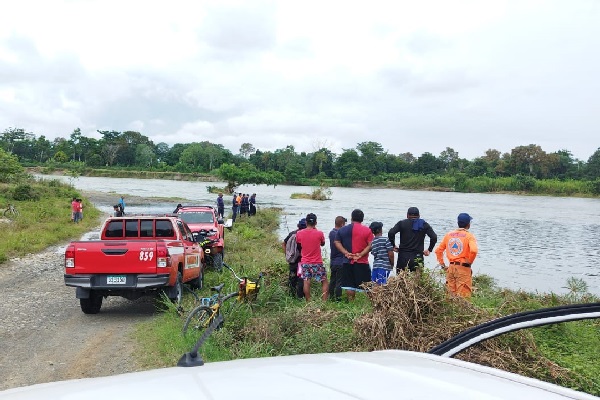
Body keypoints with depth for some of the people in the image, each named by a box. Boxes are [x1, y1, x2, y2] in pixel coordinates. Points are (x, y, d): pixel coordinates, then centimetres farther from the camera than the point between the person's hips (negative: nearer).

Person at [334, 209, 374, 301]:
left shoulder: (342, 230, 6)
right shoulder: (367, 230, -2)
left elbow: (337, 242, 0)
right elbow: (370, 245, -10)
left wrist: (346, 253, -7)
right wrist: (360, 255, -13)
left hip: (347, 262, 3)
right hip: (362, 263, -3)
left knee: (349, 285, 9)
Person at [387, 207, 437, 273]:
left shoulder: (402, 223, 4)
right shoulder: (424, 225, 7)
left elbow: (391, 233, -11)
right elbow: (434, 237, -5)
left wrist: (393, 245, 1)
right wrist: (429, 250, 4)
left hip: (403, 257, -1)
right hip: (418, 258, 1)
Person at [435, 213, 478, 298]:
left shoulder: (449, 234, 9)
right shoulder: (469, 236, -7)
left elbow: (438, 250, 11)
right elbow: (473, 250, -24)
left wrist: (442, 265, 15)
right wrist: (469, 262, -7)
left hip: (451, 268, 5)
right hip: (463, 268, -5)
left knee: (451, 294, 13)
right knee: (463, 295, -2)